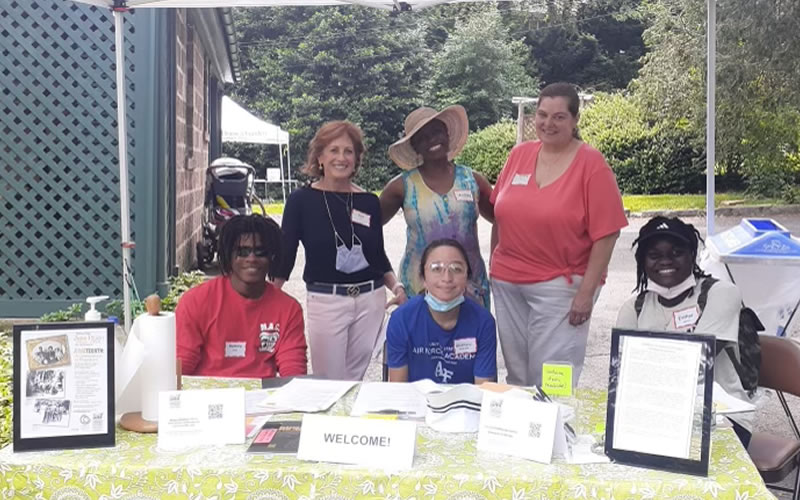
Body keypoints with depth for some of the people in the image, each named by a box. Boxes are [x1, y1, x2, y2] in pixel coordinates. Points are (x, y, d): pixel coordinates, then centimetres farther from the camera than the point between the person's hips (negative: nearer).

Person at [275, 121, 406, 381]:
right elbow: (285, 254, -1)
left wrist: (396, 287, -1)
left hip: (370, 301, 3)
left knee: (354, 381, 12)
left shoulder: (369, 201, 5)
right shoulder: (302, 200, -3)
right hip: (325, 301, -3)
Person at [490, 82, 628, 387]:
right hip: (507, 283, 5)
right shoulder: (519, 154, 6)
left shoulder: (591, 164, -8)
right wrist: (493, 265, 13)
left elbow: (606, 234, -11)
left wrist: (587, 291, -14)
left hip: (560, 286, -5)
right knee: (515, 373, 14)